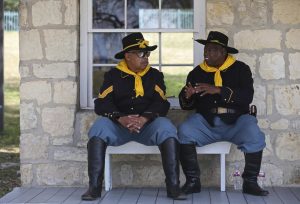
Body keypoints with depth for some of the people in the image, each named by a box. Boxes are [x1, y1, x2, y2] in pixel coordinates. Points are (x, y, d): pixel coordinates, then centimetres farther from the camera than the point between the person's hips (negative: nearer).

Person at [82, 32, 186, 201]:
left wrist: (144, 119, -25)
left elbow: (161, 103, -3)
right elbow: (102, 104, -4)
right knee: (99, 127, -31)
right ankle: (94, 187, -28)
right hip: (118, 125, 0)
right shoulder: (113, 75, 9)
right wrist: (120, 118, -24)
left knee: (167, 128, -31)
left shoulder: (155, 75, 11)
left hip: (148, 125, 0)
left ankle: (173, 187, -29)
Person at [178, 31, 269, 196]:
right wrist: (187, 96, -11)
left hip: (235, 122, -2)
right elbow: (186, 105, 14)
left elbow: (247, 96, -11)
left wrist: (218, 90, -21)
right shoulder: (197, 72, 13)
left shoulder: (240, 69, 5)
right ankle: (193, 181, -16)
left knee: (254, 133, -32)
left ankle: (250, 182, -13)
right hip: (207, 122, 2)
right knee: (184, 131, -27)